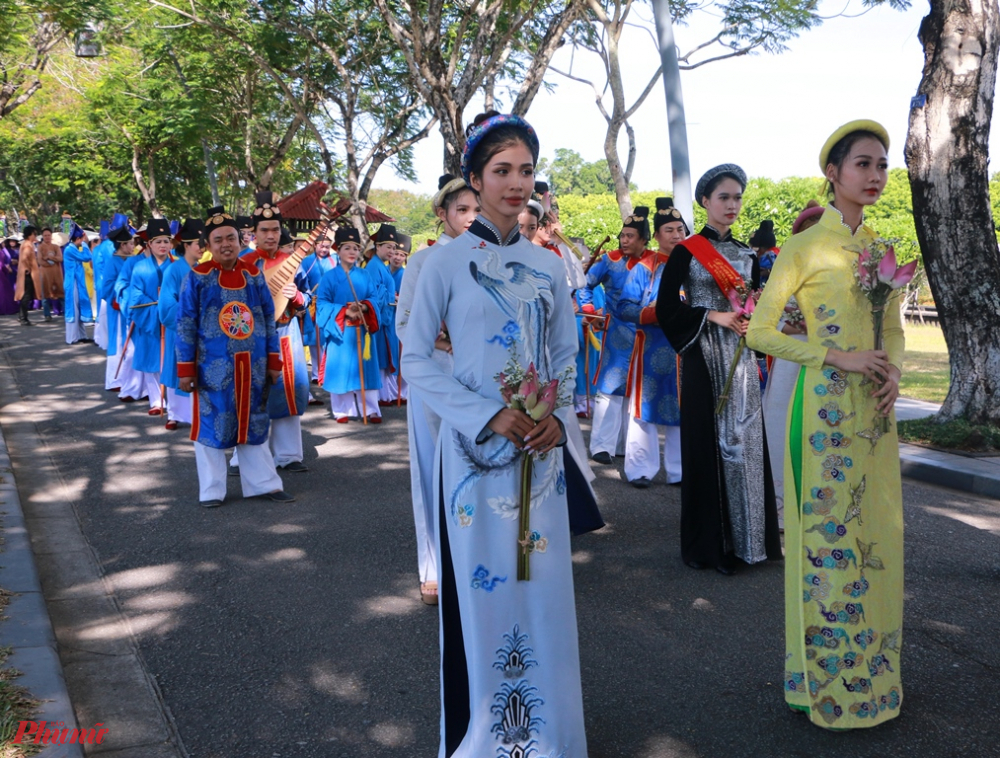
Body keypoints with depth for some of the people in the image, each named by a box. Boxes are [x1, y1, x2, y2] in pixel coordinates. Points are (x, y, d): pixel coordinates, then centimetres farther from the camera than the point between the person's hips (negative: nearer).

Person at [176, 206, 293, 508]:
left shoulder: (254, 274, 5)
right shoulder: (197, 277, -5)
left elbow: (269, 320, 10)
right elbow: (185, 325, -5)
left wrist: (273, 361, 7)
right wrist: (186, 369, -8)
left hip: (252, 366, 3)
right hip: (212, 367, -3)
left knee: (253, 424, 12)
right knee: (211, 425, 5)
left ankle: (263, 483, 22)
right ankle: (211, 490, 17)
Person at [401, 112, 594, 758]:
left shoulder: (549, 267, 8)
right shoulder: (446, 261, -4)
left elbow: (566, 356, 13)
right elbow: (416, 359, -5)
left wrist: (558, 417, -6)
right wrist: (488, 415, -16)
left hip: (543, 447, 4)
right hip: (475, 446, -3)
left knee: (543, 581, 9)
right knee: (481, 583, 3)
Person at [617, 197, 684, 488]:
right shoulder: (644, 268, -1)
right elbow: (624, 308, -6)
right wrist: (652, 313, -22)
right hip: (652, 351, -3)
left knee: (682, 408, 7)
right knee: (646, 408, 1)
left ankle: (679, 470, 16)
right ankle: (641, 469, 9)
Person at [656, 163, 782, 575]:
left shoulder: (745, 254, 13)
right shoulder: (687, 251, -3)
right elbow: (666, 309, -8)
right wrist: (715, 317, -15)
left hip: (741, 356, 5)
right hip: (705, 358, -5)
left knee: (746, 439, 4)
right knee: (709, 441, -3)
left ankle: (747, 538, 14)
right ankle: (710, 542, 6)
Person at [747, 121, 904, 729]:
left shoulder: (881, 249, 12)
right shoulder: (806, 247, -7)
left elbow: (894, 328, 19)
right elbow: (760, 331, -9)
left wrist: (894, 371, -2)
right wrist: (840, 358, -16)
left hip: (875, 407, 6)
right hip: (827, 405, -6)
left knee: (878, 530, 11)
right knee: (829, 531, 0)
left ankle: (873, 666, 27)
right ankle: (830, 678, 16)